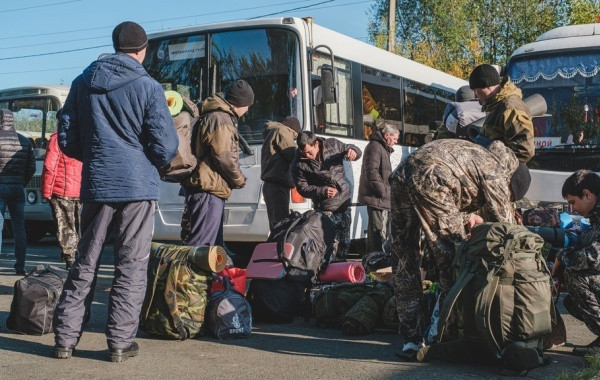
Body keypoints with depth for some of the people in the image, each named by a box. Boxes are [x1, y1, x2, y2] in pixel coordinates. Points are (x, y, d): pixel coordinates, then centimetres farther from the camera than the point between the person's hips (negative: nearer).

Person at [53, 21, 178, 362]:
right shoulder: (147, 87, -6)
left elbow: (67, 140, 10)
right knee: (131, 267, 4)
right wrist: (155, 163, 13)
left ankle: (65, 338, 15)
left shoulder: (83, 83, 7)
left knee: (85, 264, 13)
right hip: (138, 187, -4)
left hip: (95, 186, 4)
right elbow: (166, 147, -8)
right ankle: (120, 342, 7)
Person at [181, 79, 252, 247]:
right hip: (208, 190, -11)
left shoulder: (213, 116, 19)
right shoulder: (220, 120, -15)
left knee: (214, 243, 18)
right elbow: (224, 158, -19)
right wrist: (240, 180, -4)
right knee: (203, 243, -11)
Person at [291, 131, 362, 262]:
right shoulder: (299, 164, -13)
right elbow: (302, 188, -9)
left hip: (345, 201, 4)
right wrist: (322, 191, -23)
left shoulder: (332, 144, -5)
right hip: (326, 208, -4)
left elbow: (354, 149, 8)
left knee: (345, 241, 14)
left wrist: (352, 151, -17)